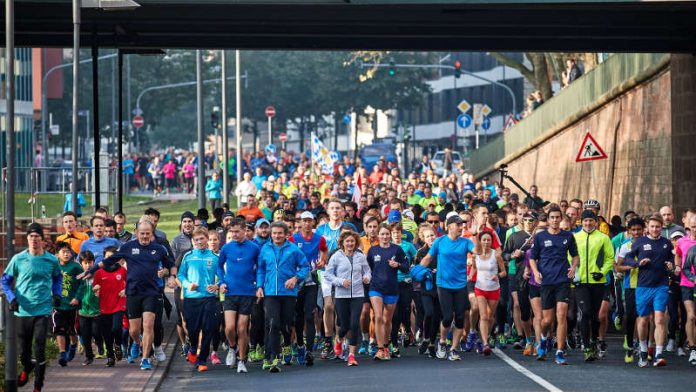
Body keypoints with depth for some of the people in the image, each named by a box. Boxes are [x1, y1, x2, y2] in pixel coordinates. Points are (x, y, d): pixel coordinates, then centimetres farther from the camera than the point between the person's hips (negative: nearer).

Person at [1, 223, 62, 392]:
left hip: (43, 310, -1)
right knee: (23, 350, 11)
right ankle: (26, 368, 45)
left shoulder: (51, 260, 0)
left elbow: (58, 278, 19)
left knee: (39, 349, -9)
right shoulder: (18, 259, -3)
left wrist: (57, 294, 5)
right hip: (22, 311, 1)